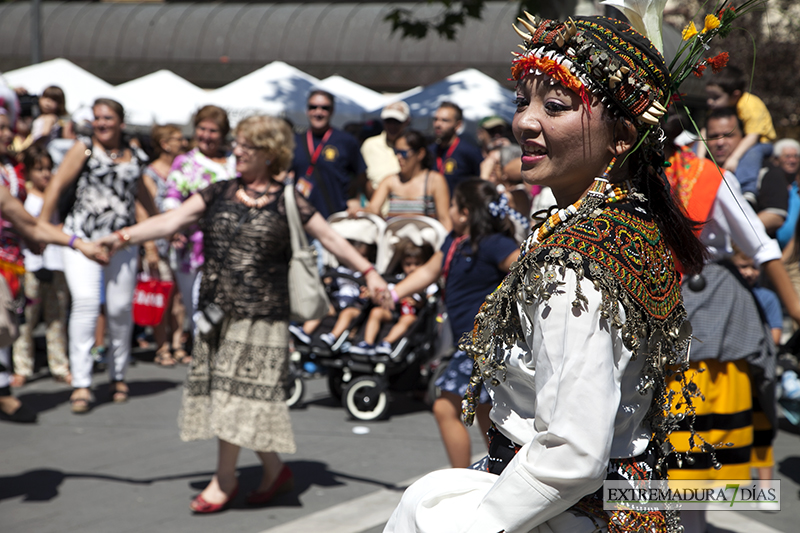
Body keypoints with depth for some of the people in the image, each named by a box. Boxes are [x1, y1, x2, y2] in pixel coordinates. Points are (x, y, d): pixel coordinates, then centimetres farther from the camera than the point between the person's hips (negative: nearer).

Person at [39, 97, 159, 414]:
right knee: (85, 302, -16)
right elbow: (57, 186, -1)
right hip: (82, 237, -3)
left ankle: (118, 376, 21)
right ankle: (81, 383, -15)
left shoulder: (133, 156, 13)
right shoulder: (84, 148, 3)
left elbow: (142, 192, 30)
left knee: (120, 308, 2)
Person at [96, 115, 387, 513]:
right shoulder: (218, 194, 8)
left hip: (261, 314, -4)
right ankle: (274, 470, 20)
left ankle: (224, 479, 7)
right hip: (216, 311, 5)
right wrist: (125, 237, -12)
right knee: (220, 391, 6)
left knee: (239, 392, -6)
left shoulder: (287, 202, 0)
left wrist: (369, 272, -2)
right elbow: (172, 220, 0)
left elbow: (330, 238, 4)